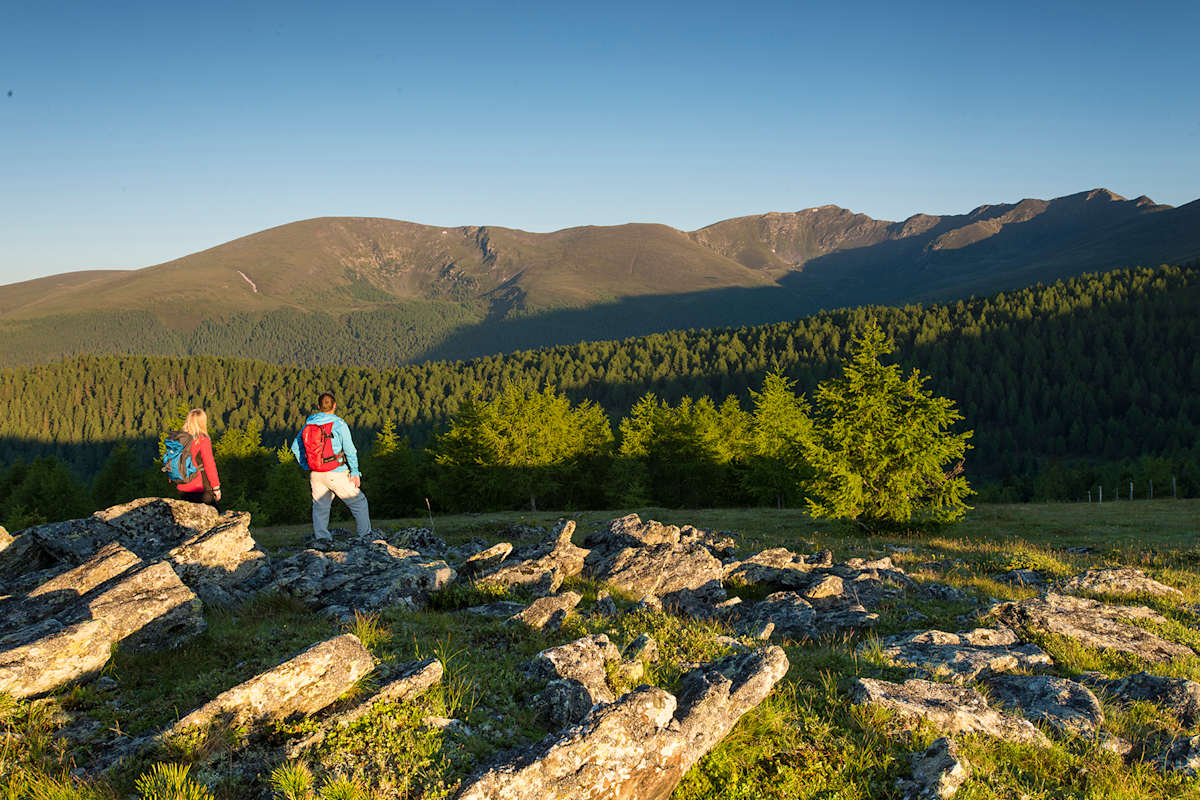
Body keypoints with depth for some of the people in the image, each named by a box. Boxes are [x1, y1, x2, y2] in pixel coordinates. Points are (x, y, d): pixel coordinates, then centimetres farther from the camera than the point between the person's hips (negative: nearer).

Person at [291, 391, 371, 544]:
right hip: (336, 474, -4)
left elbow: (296, 447, 13)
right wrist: (355, 473, -4)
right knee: (358, 502, 9)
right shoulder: (339, 424, -10)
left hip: (315, 474, 4)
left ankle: (321, 537, 9)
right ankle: (366, 536, 11)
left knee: (320, 505, 17)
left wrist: (306, 466, 18)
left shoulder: (309, 423, 5)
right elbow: (350, 450, -11)